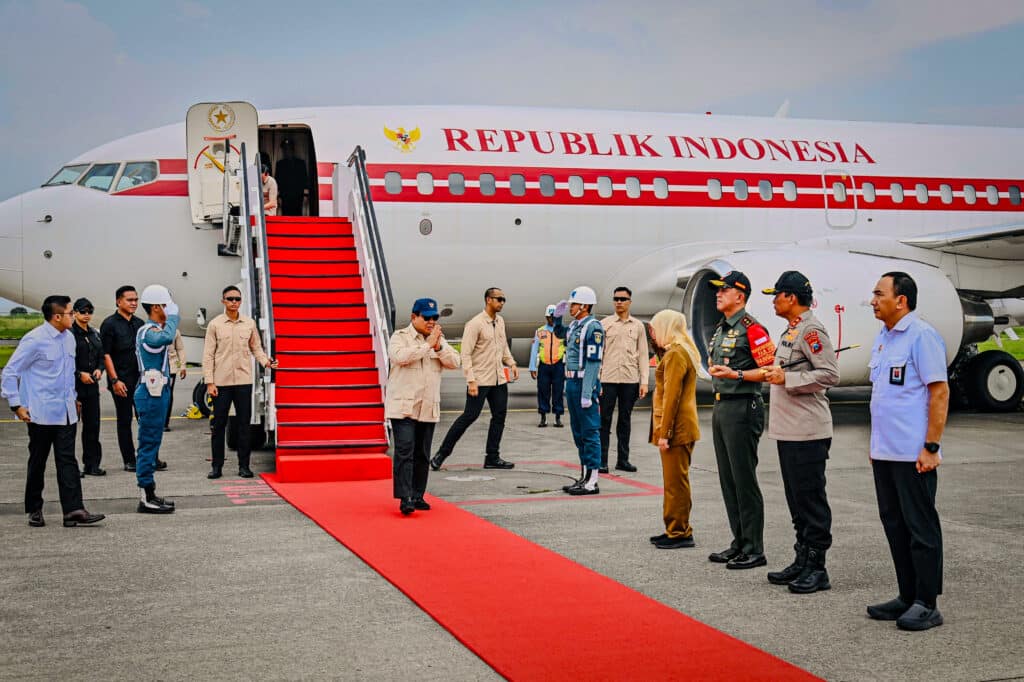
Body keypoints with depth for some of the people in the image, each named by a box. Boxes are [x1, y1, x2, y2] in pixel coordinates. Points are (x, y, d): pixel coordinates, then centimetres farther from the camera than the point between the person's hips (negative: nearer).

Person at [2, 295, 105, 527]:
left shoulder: (68, 338, 9)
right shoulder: (35, 340, -13)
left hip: (66, 412, 6)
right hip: (41, 413, -6)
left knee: (67, 460, -1)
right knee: (37, 462, 7)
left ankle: (73, 510, -4)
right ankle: (34, 510, 20)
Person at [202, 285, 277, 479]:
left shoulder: (249, 323, 7)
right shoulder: (215, 324, 1)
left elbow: (256, 348, 14)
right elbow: (208, 355, 0)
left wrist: (265, 361, -7)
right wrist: (209, 382, -6)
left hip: (244, 381, 2)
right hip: (221, 382, -2)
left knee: (244, 424, 4)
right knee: (219, 425, 3)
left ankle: (244, 465, 11)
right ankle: (217, 466, 11)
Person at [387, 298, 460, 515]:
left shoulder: (439, 339, 14)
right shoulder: (400, 337, -1)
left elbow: (454, 363, 3)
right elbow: (399, 356, -22)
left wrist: (439, 346, -12)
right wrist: (427, 344, -19)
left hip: (429, 408, 5)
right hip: (403, 406, -5)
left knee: (423, 455, 10)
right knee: (405, 452, -13)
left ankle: (417, 496, 19)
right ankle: (405, 499, -16)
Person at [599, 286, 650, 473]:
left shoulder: (638, 326, 9)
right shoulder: (604, 324, 3)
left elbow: (643, 355, 9)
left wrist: (644, 382, 2)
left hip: (630, 380, 2)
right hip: (608, 379, -2)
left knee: (625, 420, 9)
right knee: (604, 420, -1)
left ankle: (623, 460, 16)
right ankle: (602, 461, 3)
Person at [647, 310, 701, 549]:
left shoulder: (675, 354, -15)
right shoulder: (684, 351, 18)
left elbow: (671, 396, -19)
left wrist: (664, 432, -19)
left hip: (677, 429, -10)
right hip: (683, 427, 10)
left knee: (675, 482, -5)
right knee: (675, 481, 15)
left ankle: (680, 533, 1)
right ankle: (675, 530, 22)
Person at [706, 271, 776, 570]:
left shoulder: (751, 328, -12)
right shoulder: (721, 329, 17)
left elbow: (770, 369, -17)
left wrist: (736, 374, -24)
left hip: (743, 408, -9)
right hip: (721, 407, 9)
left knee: (744, 479, -6)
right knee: (728, 479, 11)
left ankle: (754, 550, 0)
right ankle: (739, 543, 19)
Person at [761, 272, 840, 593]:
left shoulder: (811, 330, -14)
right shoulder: (790, 331, 17)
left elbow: (830, 374, -21)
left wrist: (787, 379, -20)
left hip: (808, 432, -10)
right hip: (788, 430, 10)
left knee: (811, 500, -4)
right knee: (797, 501, 15)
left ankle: (816, 569, 2)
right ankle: (802, 561, 24)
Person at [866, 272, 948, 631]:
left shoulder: (921, 335, -11)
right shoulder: (882, 337, 15)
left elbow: (940, 392, -15)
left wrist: (931, 447, -18)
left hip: (913, 454, -9)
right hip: (884, 452, 9)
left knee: (920, 527, -1)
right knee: (894, 524, 13)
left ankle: (926, 605, 6)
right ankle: (907, 596, 23)